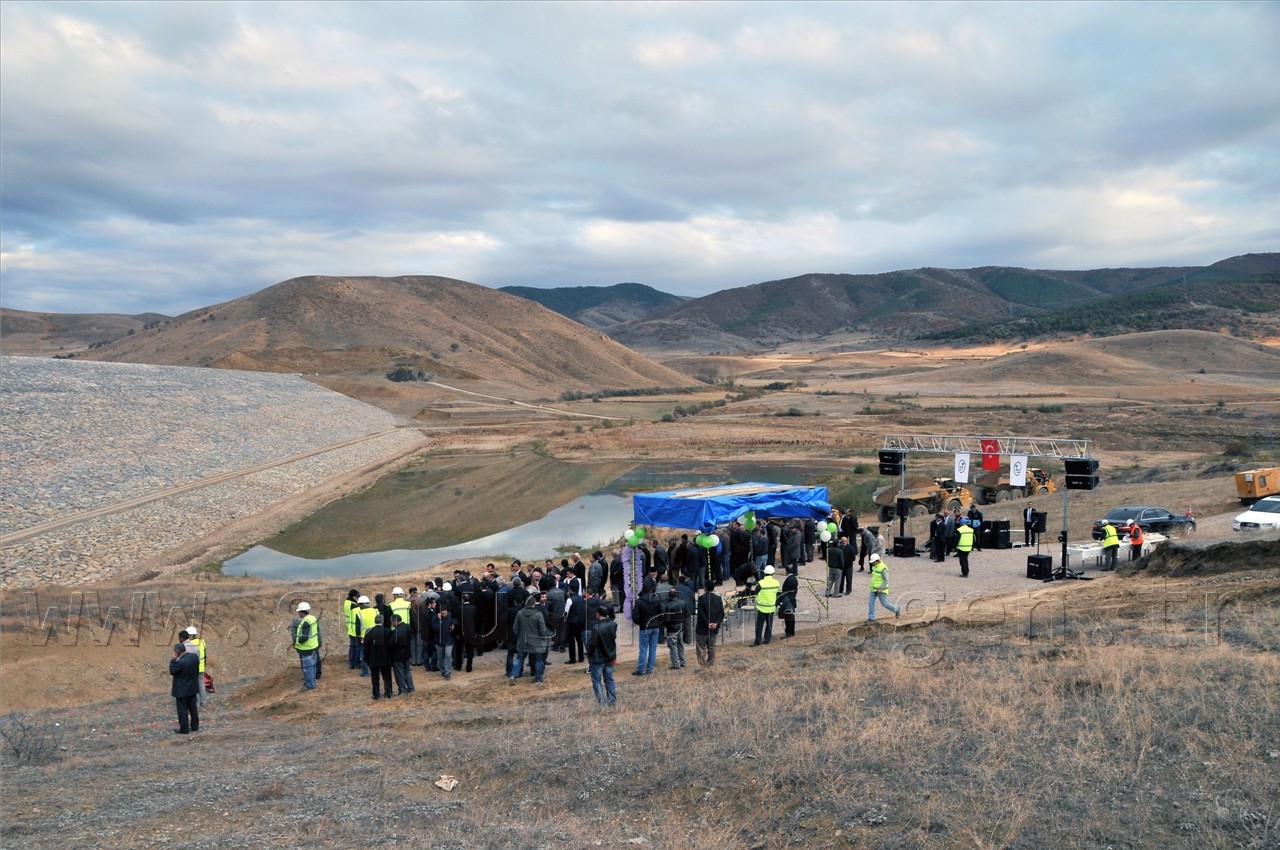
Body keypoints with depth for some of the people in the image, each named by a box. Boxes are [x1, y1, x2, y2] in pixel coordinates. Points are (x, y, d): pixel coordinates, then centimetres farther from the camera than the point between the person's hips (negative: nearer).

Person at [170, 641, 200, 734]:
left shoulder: (180, 662, -29)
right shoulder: (195, 656, -7)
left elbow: (172, 672, -13)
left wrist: (173, 660, -14)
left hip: (182, 690, -7)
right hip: (193, 688, 7)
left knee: (183, 710, 6)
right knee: (193, 707, 17)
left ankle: (184, 729, 14)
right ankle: (195, 726, 26)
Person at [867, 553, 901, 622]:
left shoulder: (882, 568, -21)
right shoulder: (875, 567, 6)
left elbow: (886, 580, -22)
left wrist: (880, 588, -26)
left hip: (881, 589, -8)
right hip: (874, 588, 8)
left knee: (884, 603, 3)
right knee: (871, 602, 1)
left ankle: (896, 609, 28)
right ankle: (871, 618, 5)